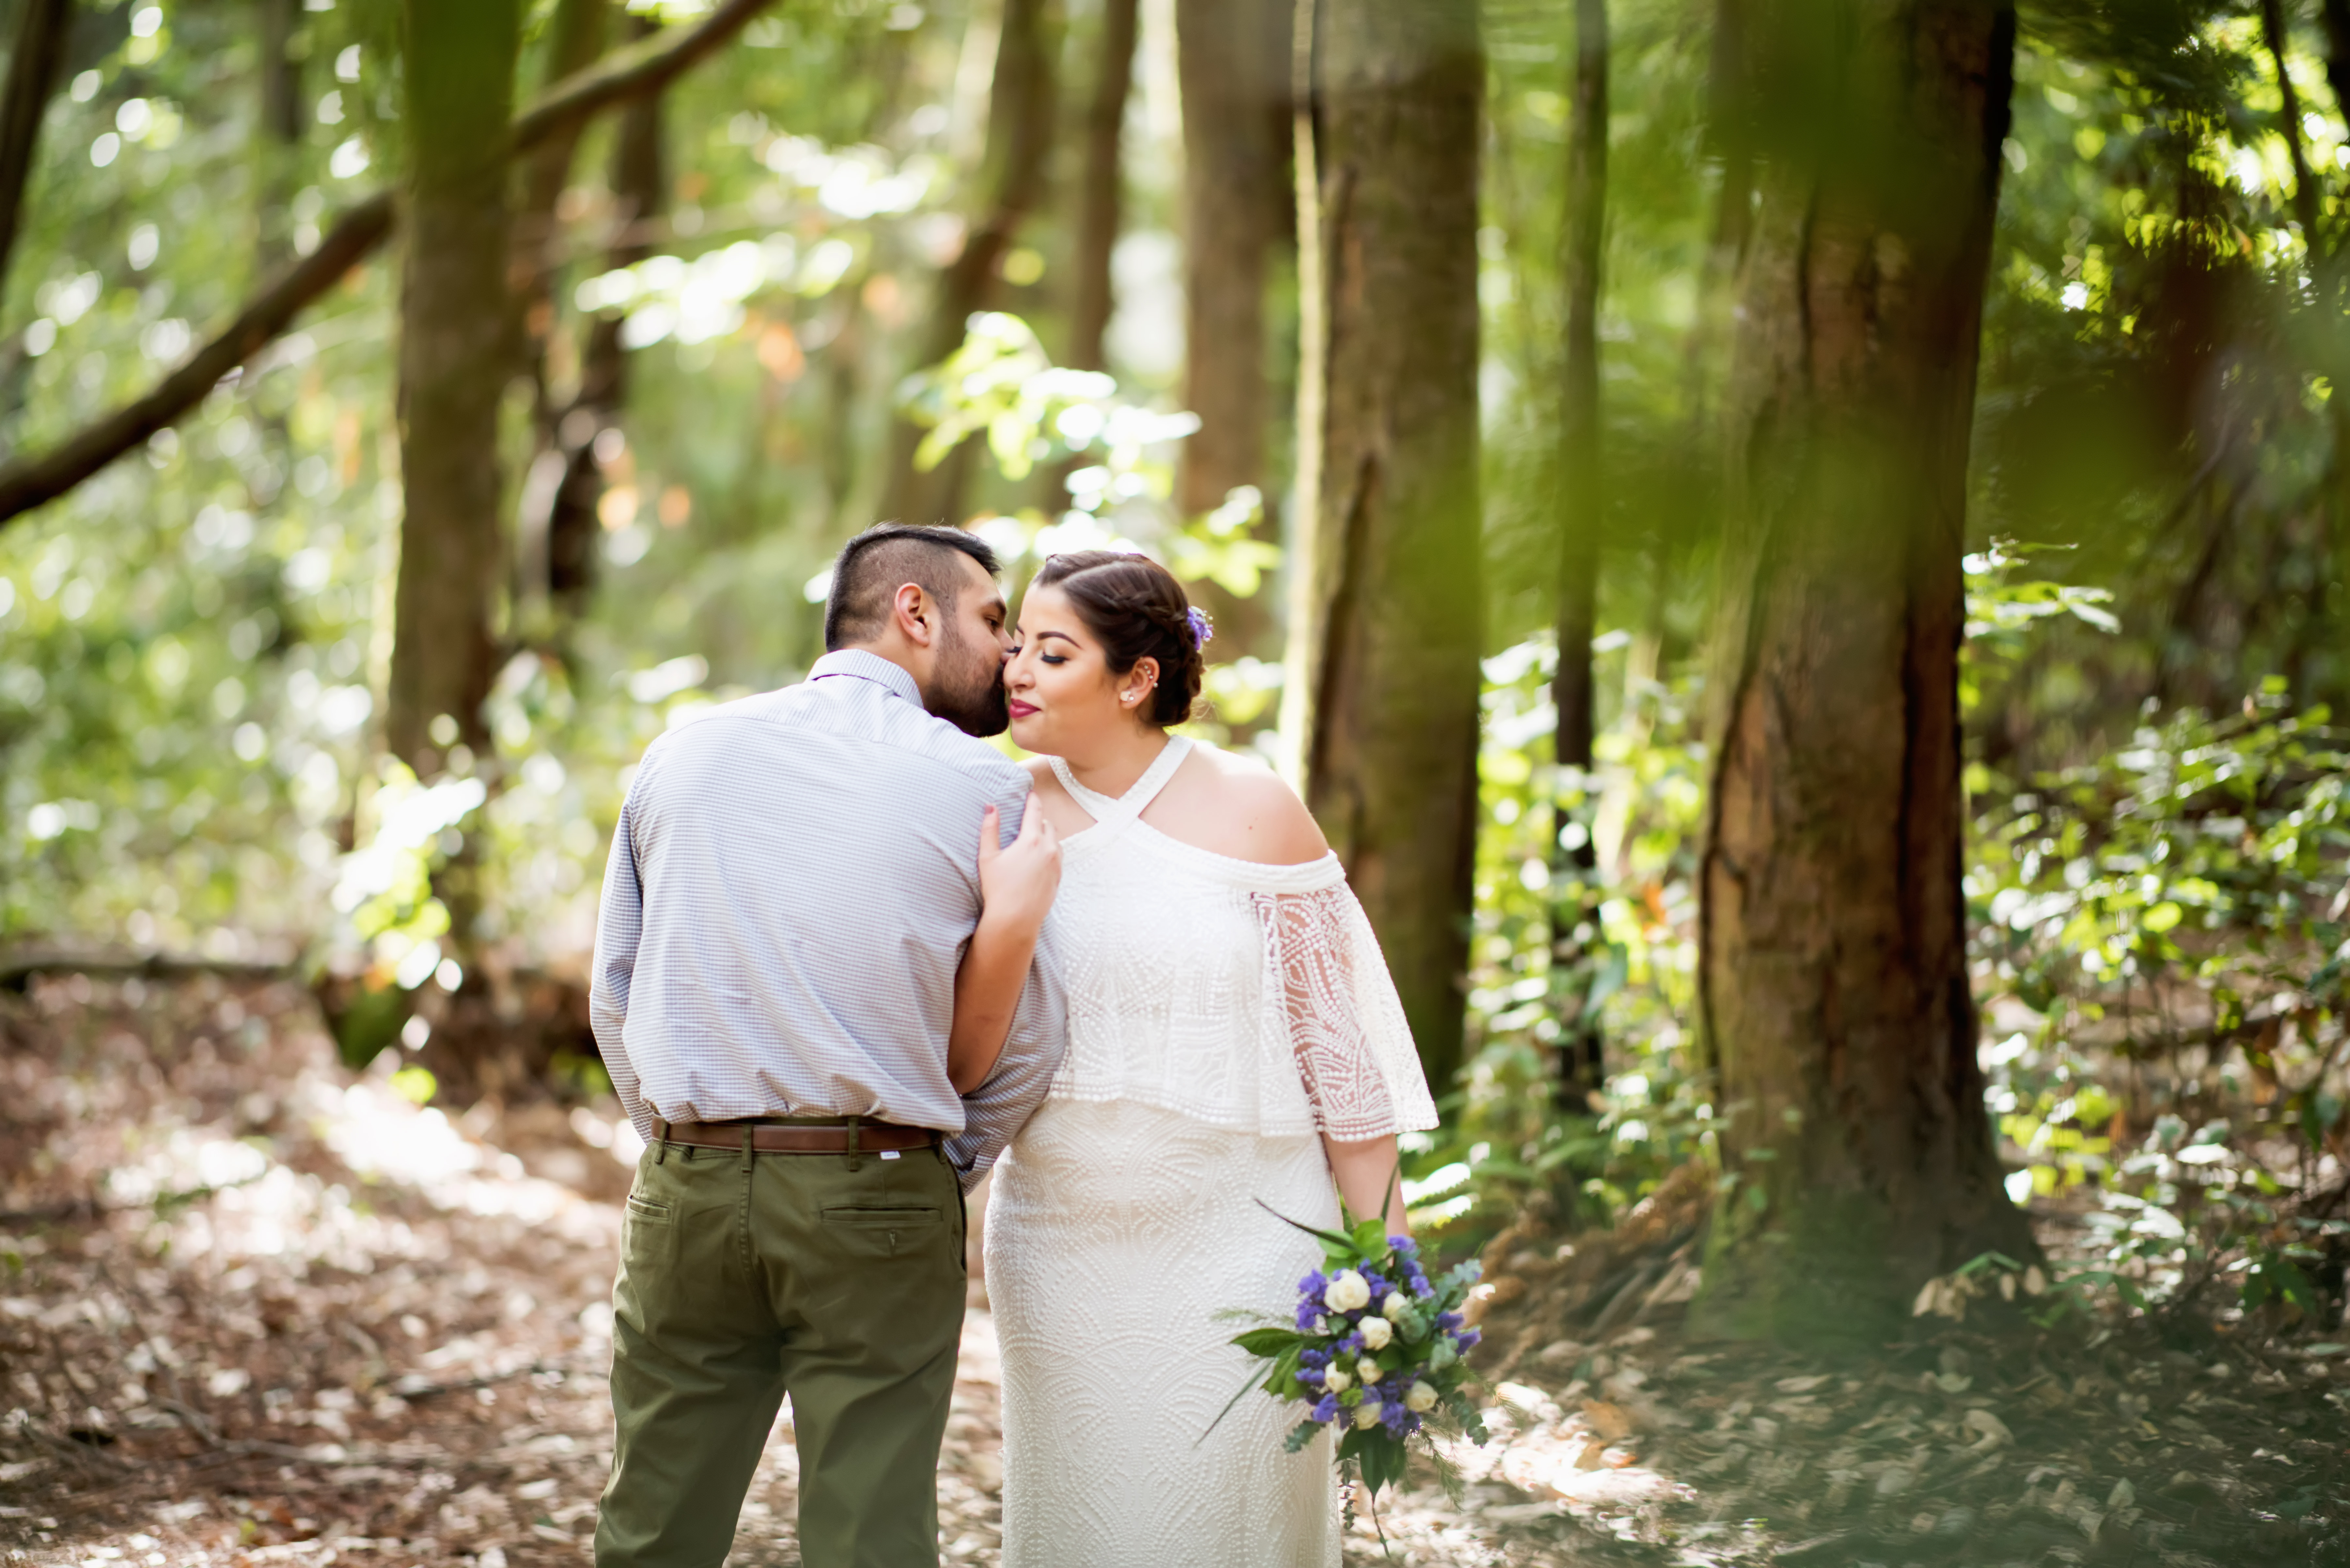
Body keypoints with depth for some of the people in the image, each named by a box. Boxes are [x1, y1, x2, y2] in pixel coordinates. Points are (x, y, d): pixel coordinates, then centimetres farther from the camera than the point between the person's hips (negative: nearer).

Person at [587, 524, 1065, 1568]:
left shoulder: (684, 753, 9)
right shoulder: (981, 787, -1)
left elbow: (616, 998, 12)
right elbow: (1025, 1046, 2)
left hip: (688, 1190, 3)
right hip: (879, 1204, -3)